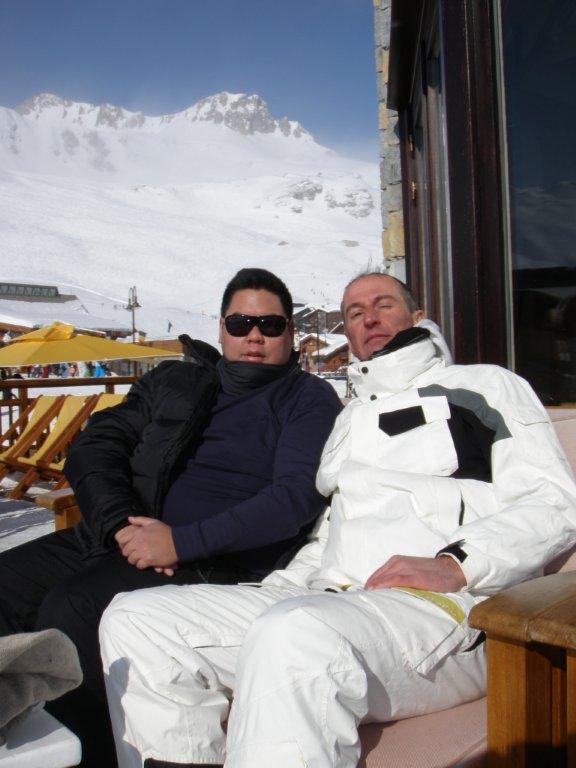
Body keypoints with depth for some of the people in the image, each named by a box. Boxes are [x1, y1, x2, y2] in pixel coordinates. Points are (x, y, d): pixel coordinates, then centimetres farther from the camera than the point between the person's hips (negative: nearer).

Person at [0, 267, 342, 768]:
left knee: (72, 608, -29)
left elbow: (296, 496, -9)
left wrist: (182, 540, -17)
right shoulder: (173, 382, 21)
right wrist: (120, 524, -8)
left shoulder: (309, 399, 7)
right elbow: (94, 448, 13)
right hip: (111, 539, 6)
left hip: (212, 562, -6)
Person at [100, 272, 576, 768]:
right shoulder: (351, 416, 32)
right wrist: (276, 587, 10)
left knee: (293, 632, -40)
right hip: (330, 597, 7)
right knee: (134, 620, -8)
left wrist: (452, 565, -14)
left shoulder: (485, 386, 13)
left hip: (443, 605, -6)